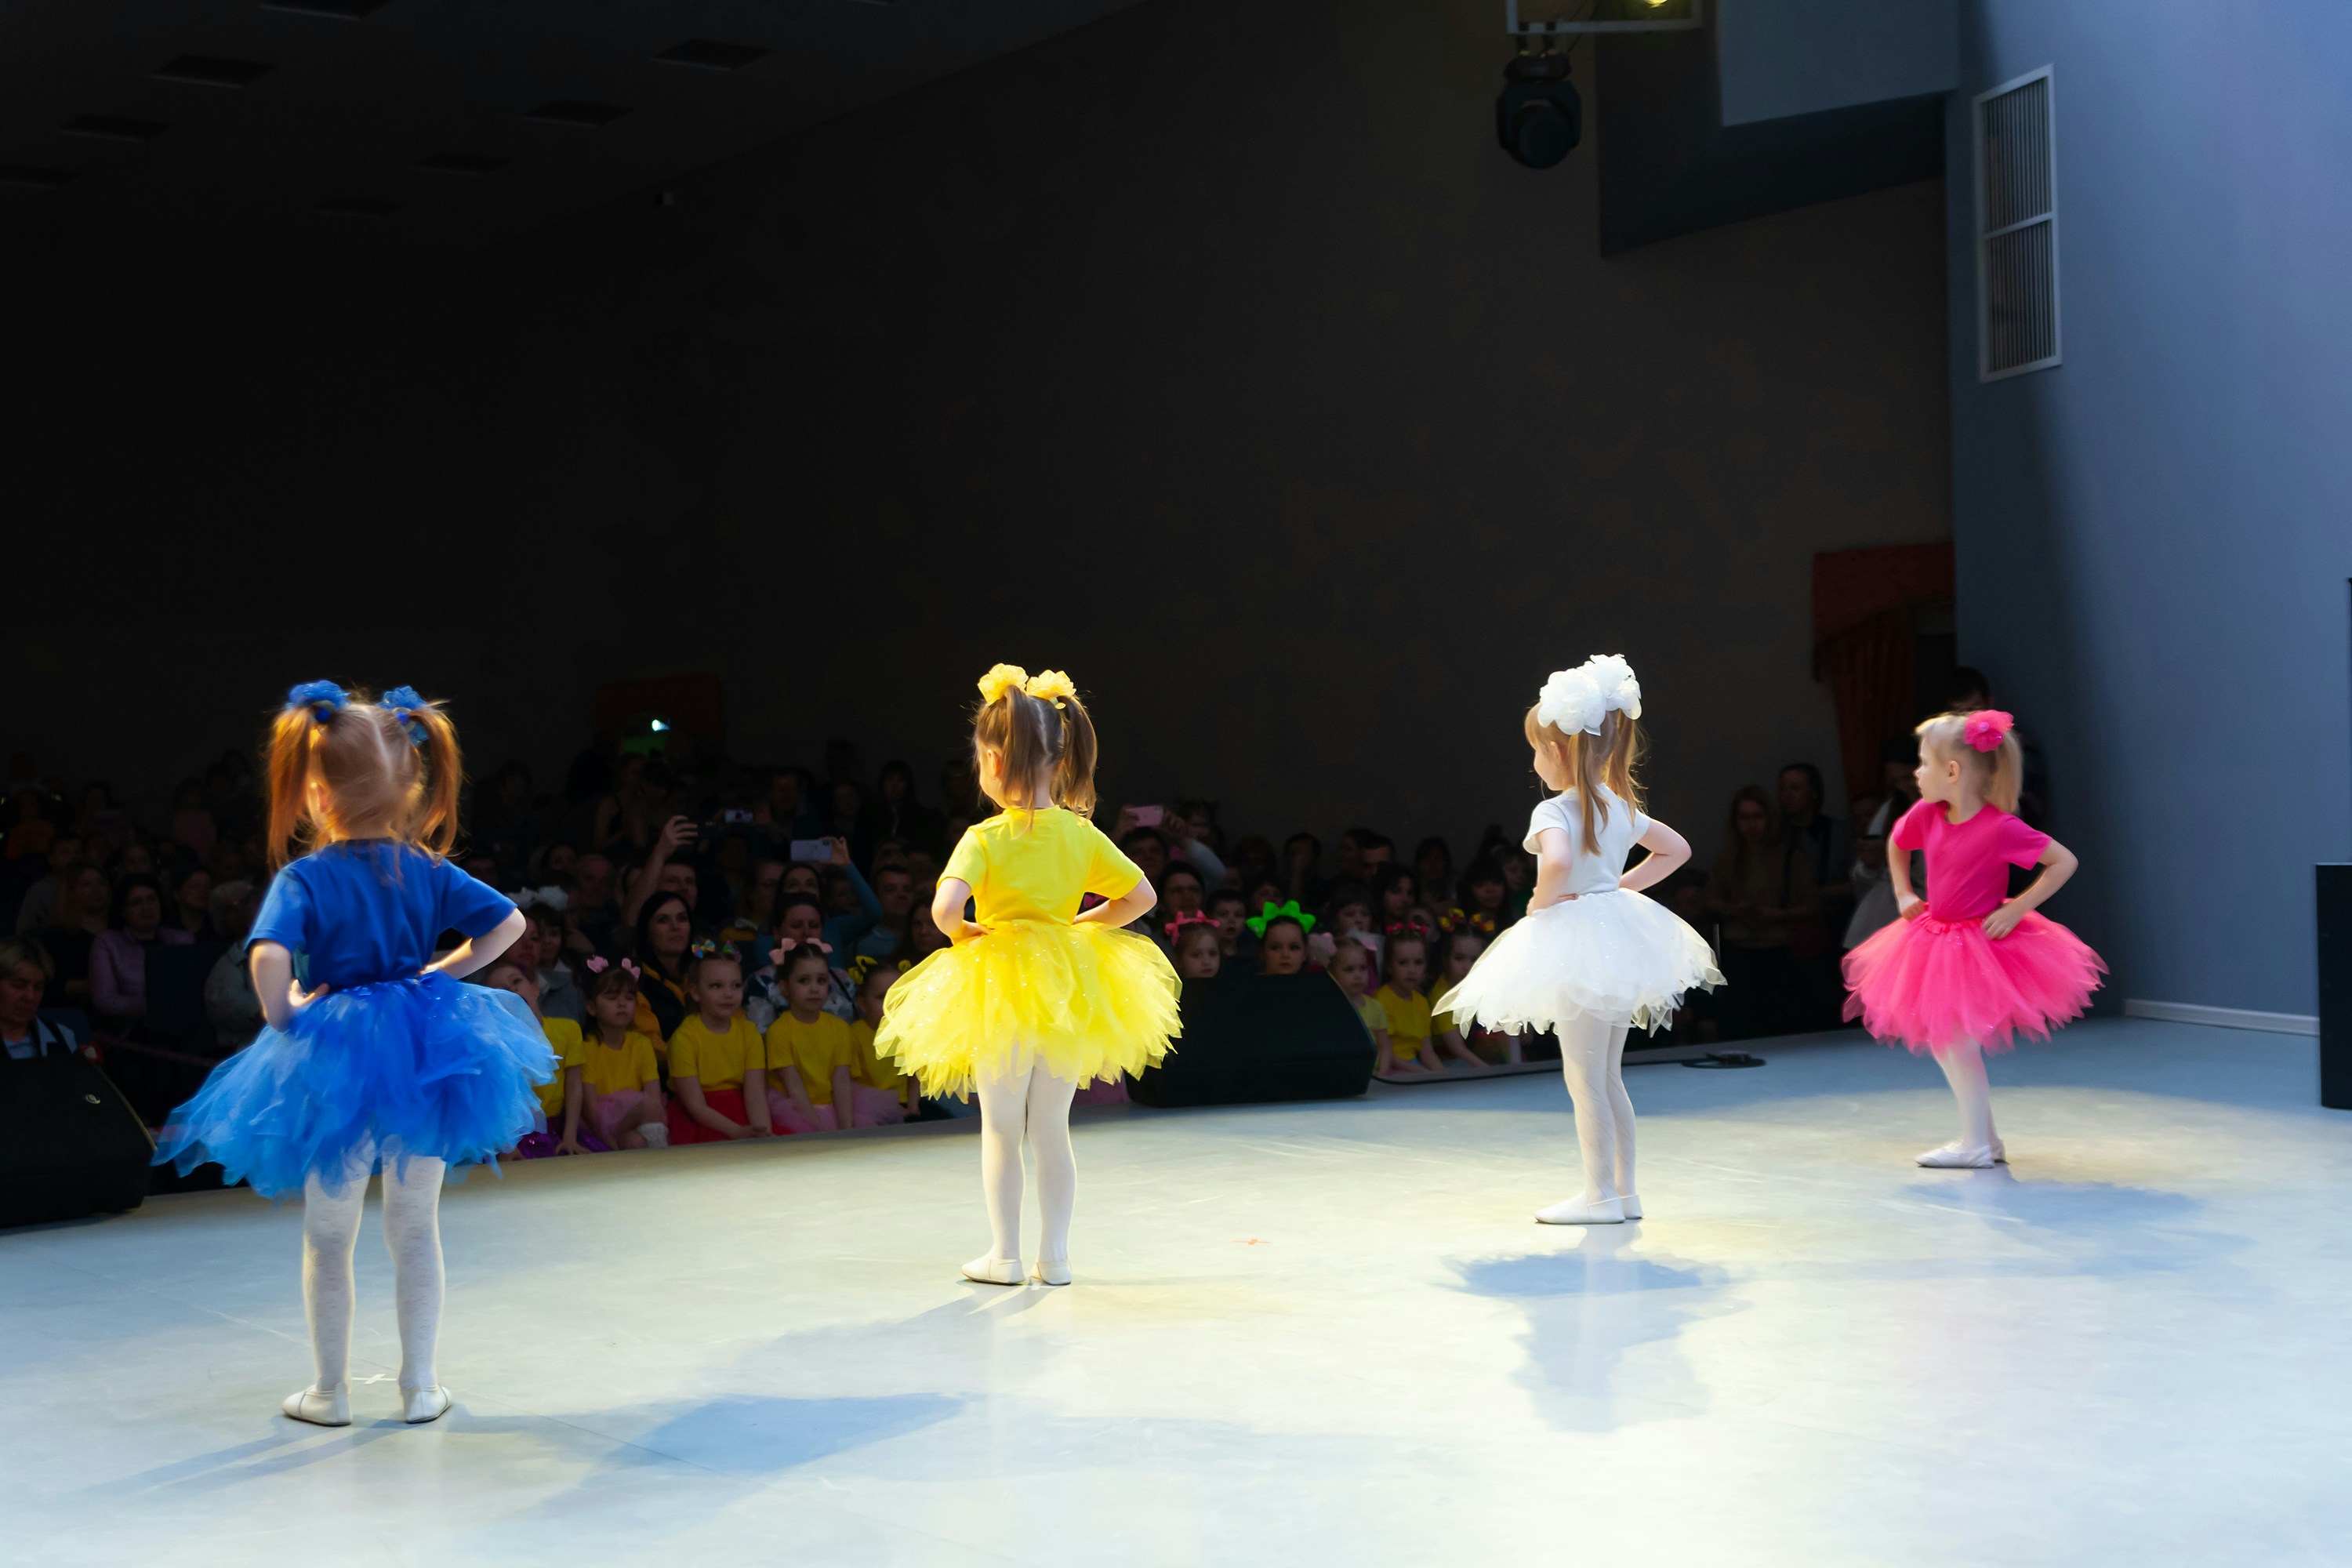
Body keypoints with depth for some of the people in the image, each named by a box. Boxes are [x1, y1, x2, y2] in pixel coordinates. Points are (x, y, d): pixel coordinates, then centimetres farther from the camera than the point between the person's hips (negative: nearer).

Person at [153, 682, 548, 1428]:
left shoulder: (303, 880, -13)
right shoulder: (429, 871, 0)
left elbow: (269, 957, -29)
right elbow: (508, 922, 3)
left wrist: (281, 1016, -13)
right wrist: (441, 972, 7)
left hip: (338, 1062, -3)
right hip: (424, 1056, 3)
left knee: (329, 1234, 12)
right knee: (416, 1227, 15)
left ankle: (331, 1392, 21)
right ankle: (419, 1387, 21)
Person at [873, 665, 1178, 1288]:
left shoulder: (985, 838, -16)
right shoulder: (1082, 836, -3)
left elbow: (945, 908, -29)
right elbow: (1142, 895, 3)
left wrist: (965, 932, -9)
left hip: (1000, 988, -4)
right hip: (1070, 990, 4)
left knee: (1000, 1129, 10)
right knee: (1052, 1130, 14)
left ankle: (1005, 1255, 14)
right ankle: (1054, 1255, 17)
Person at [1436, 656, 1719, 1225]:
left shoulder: (1554, 811, -17)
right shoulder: (1621, 806, 8)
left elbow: (1558, 863, -38)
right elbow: (1677, 849, 19)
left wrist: (1542, 901, -19)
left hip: (1575, 942, -8)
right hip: (1618, 938, 8)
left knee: (1584, 1078, 0)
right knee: (1608, 1075, 16)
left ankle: (1601, 1195, 5)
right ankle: (1624, 1189, 21)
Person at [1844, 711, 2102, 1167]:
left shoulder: (2001, 828, -23)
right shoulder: (1926, 815, -5)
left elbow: (2065, 861, -18)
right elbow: (1896, 846, 18)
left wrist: (2016, 909, -20)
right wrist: (1904, 894, 8)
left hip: (1981, 944, -7)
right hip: (1936, 939, 7)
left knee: (1957, 1040, -8)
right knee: (1939, 1040, 11)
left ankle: (1976, 1146, 4)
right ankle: (1986, 1138, 23)